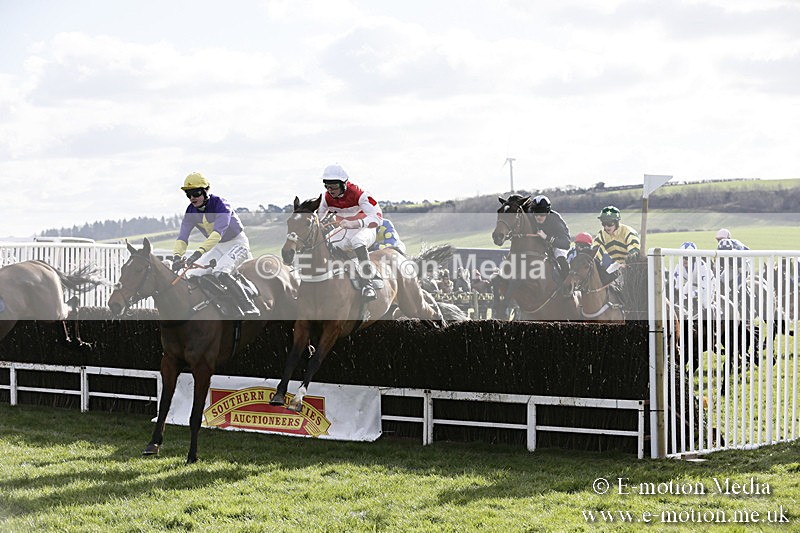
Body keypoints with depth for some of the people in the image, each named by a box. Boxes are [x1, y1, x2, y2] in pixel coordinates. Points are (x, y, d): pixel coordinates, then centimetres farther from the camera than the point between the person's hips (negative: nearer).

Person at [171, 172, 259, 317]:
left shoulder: (220, 204, -27)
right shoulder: (191, 212, -7)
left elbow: (217, 233, -40)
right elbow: (182, 237, -14)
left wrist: (197, 253, -53)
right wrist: (177, 256, -35)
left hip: (237, 244, -7)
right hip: (217, 248, 7)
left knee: (220, 273, -33)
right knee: (191, 275, -7)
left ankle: (250, 309, -31)